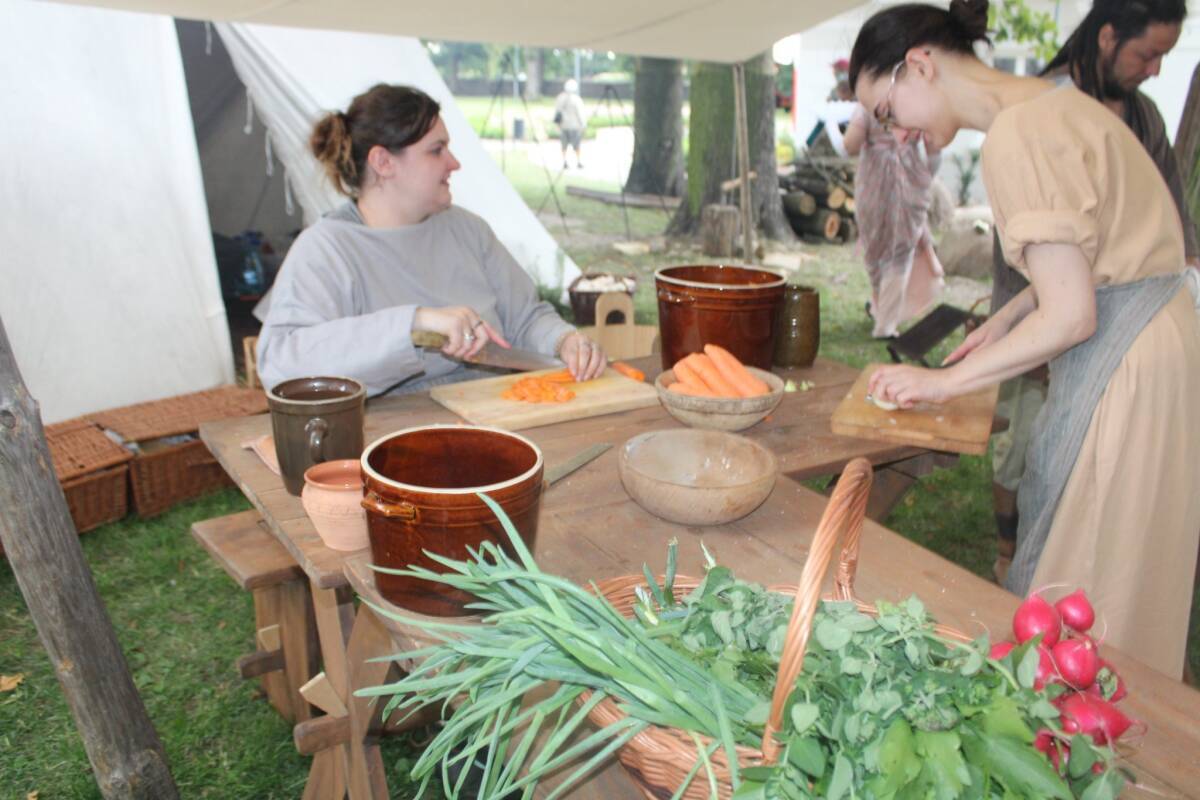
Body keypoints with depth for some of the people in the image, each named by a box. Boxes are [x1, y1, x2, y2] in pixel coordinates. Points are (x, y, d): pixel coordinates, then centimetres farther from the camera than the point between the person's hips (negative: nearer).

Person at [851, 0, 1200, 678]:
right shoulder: (1047, 100, 10)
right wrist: (1007, 319, 9)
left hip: (1125, 364, -10)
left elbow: (1071, 316, -22)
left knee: (1084, 580, 2)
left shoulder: (1021, 137, -20)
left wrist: (946, 381, -13)